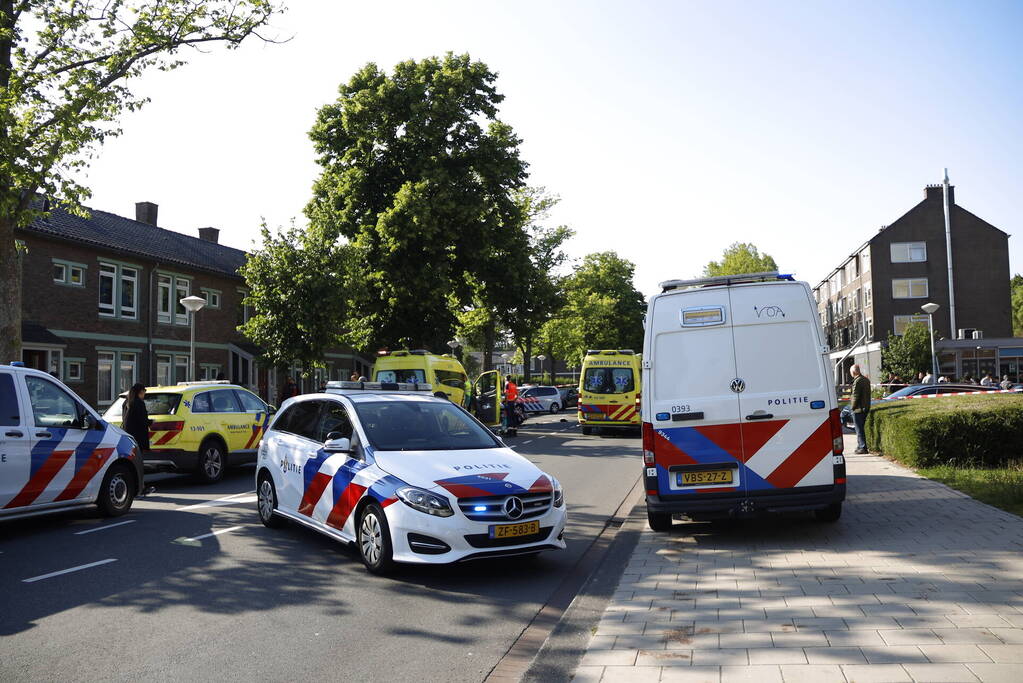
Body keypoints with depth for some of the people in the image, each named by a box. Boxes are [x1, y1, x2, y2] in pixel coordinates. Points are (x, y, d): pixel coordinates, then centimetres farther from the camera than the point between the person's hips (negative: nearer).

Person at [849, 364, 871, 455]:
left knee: (859, 429, -3)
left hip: (858, 409, -9)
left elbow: (855, 396, -19)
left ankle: (862, 447, -3)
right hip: (866, 408, 9)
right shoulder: (866, 380, 11)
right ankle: (860, 446, 23)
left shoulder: (857, 381, -18)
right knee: (861, 428, 18)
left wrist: (852, 406, -8)